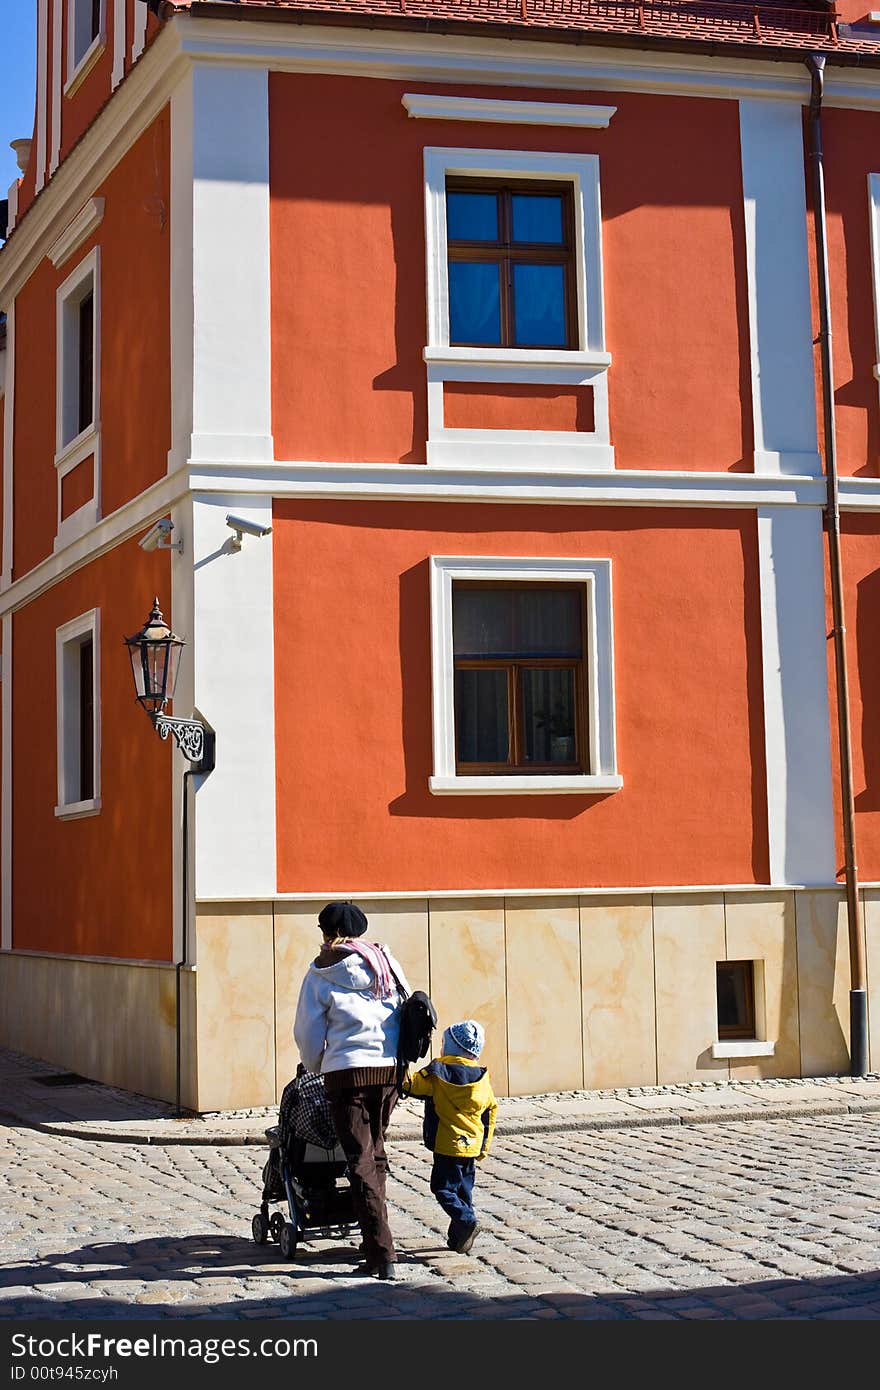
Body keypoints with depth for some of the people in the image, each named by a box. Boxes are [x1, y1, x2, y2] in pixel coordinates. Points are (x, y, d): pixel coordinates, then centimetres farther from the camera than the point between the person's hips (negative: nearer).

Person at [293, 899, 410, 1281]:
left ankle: (382, 1255, -9)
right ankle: (376, 1240, 26)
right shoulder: (387, 963, 11)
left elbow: (307, 1034, 6)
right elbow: (407, 1013, 15)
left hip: (347, 1071, -4)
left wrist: (314, 1069, 24)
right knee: (375, 1153, 20)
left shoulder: (321, 973, 1)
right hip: (391, 1069, 4)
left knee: (360, 1162, -2)